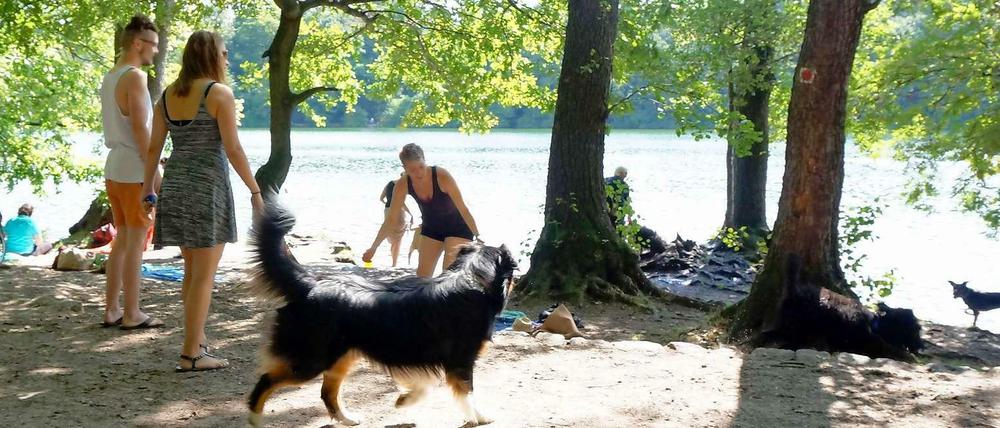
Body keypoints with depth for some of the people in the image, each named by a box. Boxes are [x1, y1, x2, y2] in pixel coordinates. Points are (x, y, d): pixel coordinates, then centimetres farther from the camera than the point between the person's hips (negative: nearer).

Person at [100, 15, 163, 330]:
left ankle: (111, 310, 16)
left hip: (113, 169, 9)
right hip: (134, 171, -9)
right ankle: (131, 314, 1)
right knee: (136, 242, -3)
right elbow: (139, 128, -18)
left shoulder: (110, 77, 15)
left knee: (122, 240, 13)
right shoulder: (134, 77, -13)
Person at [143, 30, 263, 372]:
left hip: (175, 186, 7)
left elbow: (153, 148, 9)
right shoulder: (219, 93, -9)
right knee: (204, 275, -2)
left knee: (192, 269, 19)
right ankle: (191, 354, -1)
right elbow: (233, 150, -13)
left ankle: (197, 339, 29)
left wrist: (148, 192, 16)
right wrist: (255, 192, -7)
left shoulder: (168, 95, 10)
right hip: (208, 187, -7)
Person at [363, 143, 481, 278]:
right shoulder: (403, 185, -18)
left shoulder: (442, 176, -30)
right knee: (422, 276, 3)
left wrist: (478, 237, -22)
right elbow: (391, 220, -8)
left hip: (457, 228, -5)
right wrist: (373, 248, -7)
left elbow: (463, 209, -23)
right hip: (431, 229, 5)